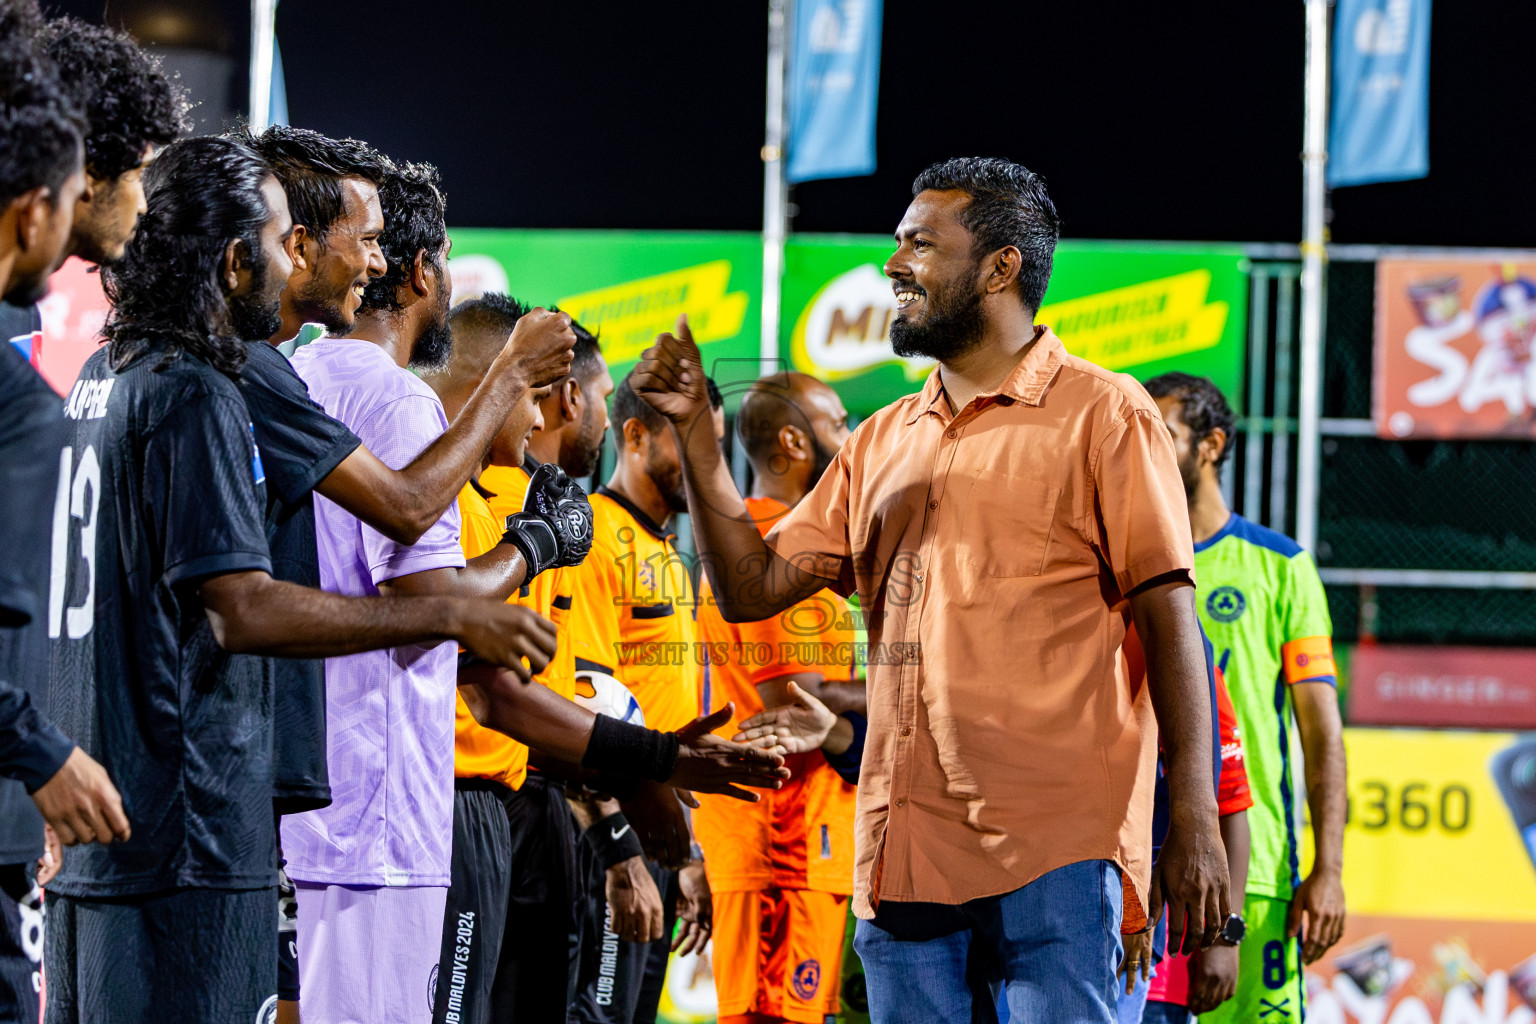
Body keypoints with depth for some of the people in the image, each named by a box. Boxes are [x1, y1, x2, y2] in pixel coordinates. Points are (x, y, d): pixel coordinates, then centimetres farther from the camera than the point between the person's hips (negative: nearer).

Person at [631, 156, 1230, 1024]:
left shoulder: (1103, 415, 2)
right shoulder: (883, 442, 20)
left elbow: (1168, 618, -4)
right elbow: (752, 587, 16)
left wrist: (1195, 822, -11)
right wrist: (694, 429, 7)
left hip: (1054, 848, -6)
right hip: (905, 851, 6)